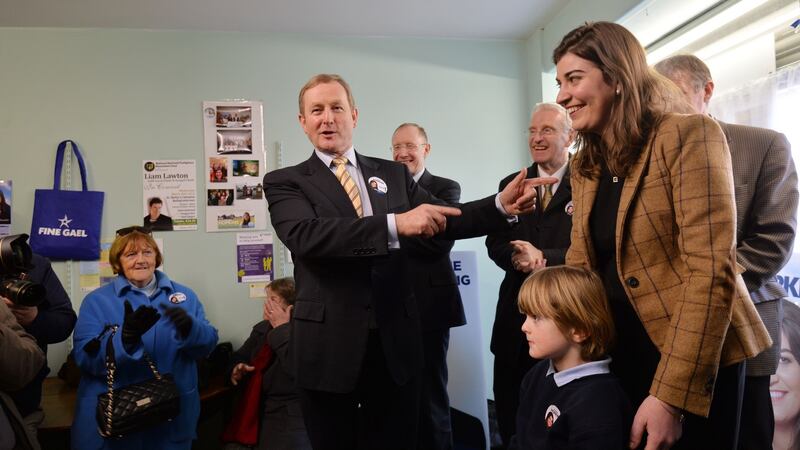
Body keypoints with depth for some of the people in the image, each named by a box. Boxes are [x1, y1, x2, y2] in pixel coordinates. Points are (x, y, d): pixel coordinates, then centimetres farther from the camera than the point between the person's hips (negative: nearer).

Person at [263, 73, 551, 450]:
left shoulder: (393, 173, 9)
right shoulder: (285, 182, -2)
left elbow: (443, 220, 7)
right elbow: (305, 234, -21)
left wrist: (501, 205, -10)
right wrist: (395, 224, -30)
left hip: (395, 340, 3)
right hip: (329, 345, -2)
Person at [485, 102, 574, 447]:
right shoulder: (511, 185, 11)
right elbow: (495, 243, 6)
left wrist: (544, 258, -21)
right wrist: (518, 258, -15)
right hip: (517, 306, 4)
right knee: (509, 406, 12)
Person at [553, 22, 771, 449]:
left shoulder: (687, 135, -14)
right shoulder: (585, 165, 7)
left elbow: (711, 270, -21)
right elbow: (580, 265, 8)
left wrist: (670, 393, -23)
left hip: (694, 360, -6)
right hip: (619, 355, 6)